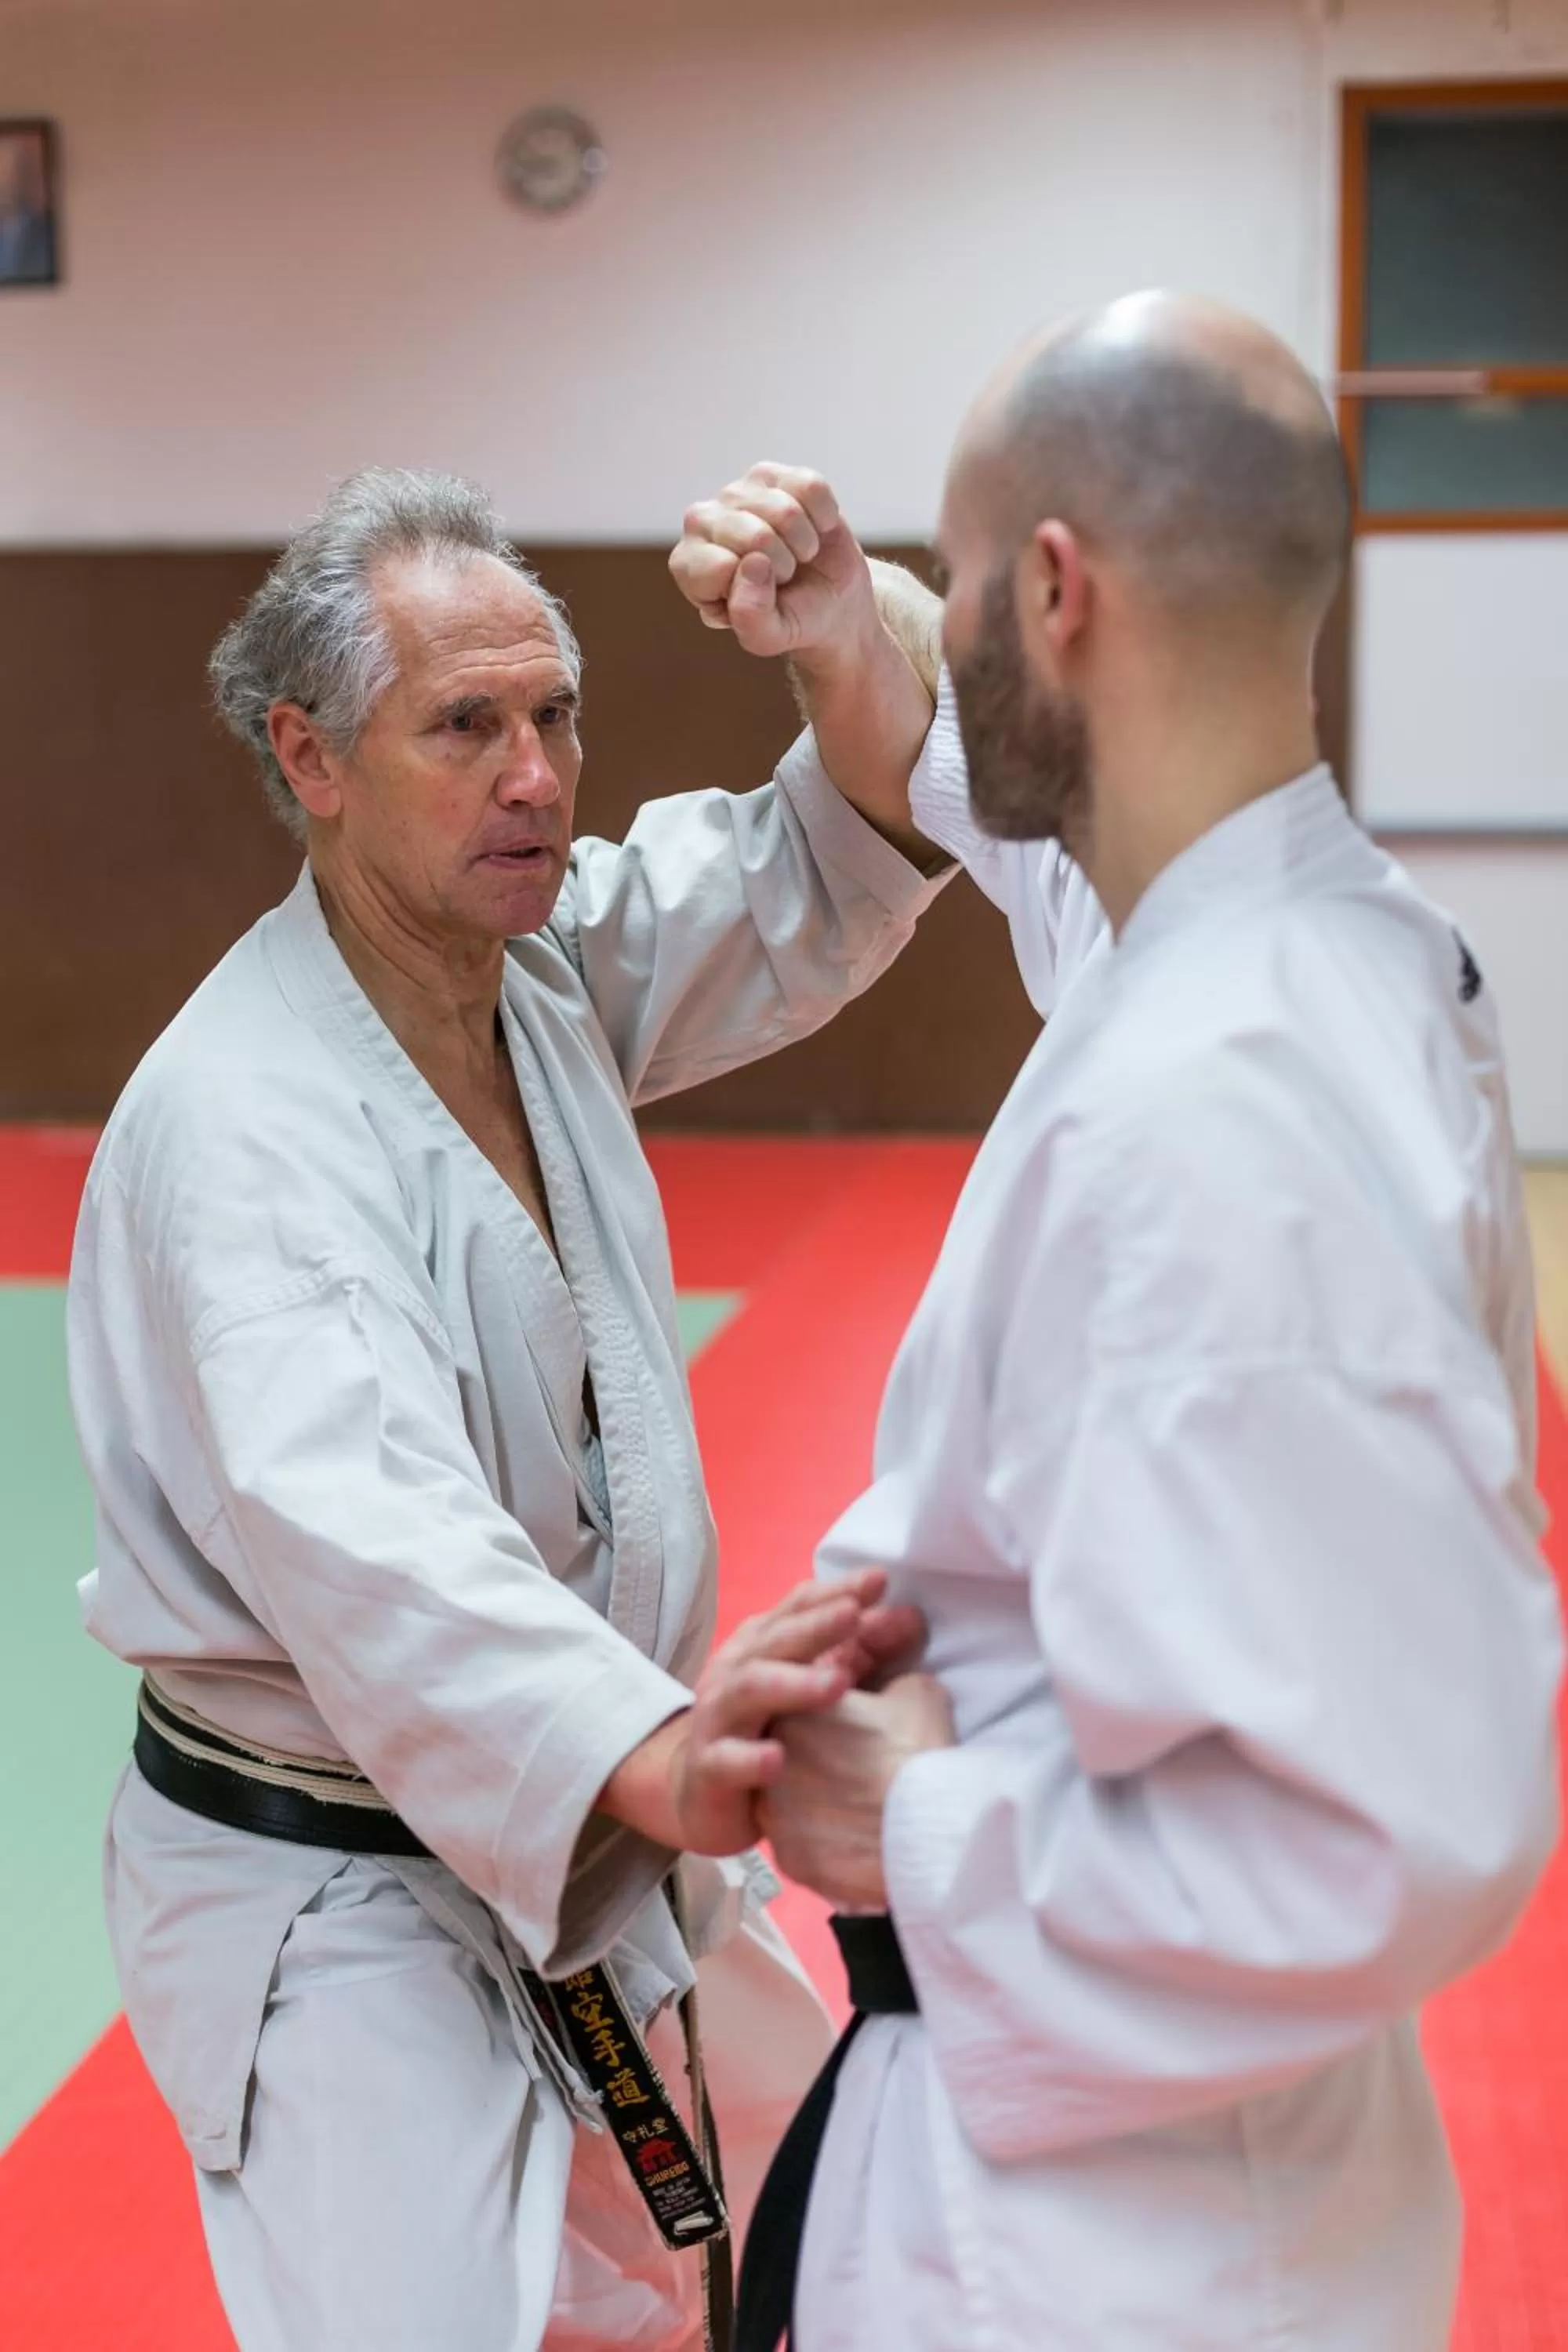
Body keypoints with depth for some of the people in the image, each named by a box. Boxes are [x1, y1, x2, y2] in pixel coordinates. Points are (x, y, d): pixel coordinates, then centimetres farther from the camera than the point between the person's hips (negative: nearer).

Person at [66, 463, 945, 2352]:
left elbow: (827, 873, 4)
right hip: (338, 1896, -8)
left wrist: (843, 642, -18)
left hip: (582, 1842, 8)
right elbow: (362, 1541, -41)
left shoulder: (548, 959, -2)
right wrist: (661, 1757, -58)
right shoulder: (240, 1123, -28)